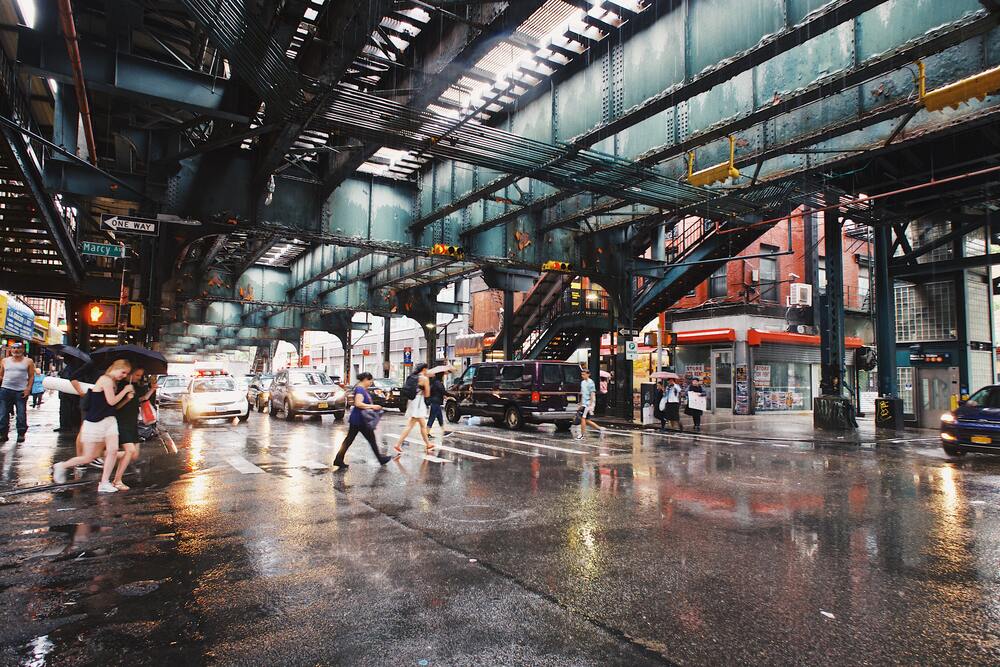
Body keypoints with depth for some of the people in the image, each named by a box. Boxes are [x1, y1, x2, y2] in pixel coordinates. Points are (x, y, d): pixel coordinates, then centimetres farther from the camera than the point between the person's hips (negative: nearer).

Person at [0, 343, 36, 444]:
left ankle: (21, 434, 8)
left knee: (21, 414, 0)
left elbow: (31, 376, 2)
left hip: (21, 391, -2)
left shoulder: (28, 361, 5)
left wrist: (28, 388, -9)